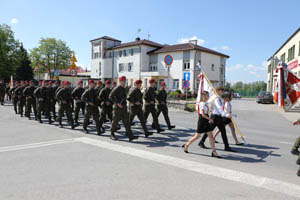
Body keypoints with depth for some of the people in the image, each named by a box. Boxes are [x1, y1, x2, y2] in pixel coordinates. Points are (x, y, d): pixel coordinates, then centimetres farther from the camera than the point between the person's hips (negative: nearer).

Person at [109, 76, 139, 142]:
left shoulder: (124, 89, 13)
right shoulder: (116, 89, -10)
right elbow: (110, 96, -17)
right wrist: (117, 103, -22)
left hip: (124, 108, 7)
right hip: (117, 108, -6)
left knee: (126, 121, -2)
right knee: (115, 121, 5)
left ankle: (130, 136, -6)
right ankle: (112, 135, 24)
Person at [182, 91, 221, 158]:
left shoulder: (205, 103, 13)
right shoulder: (202, 103, -15)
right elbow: (203, 114, -22)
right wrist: (210, 119, -16)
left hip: (206, 122, 9)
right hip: (202, 121, -9)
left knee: (211, 136, 3)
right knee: (197, 136, 4)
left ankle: (214, 152, 5)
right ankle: (186, 145, 23)